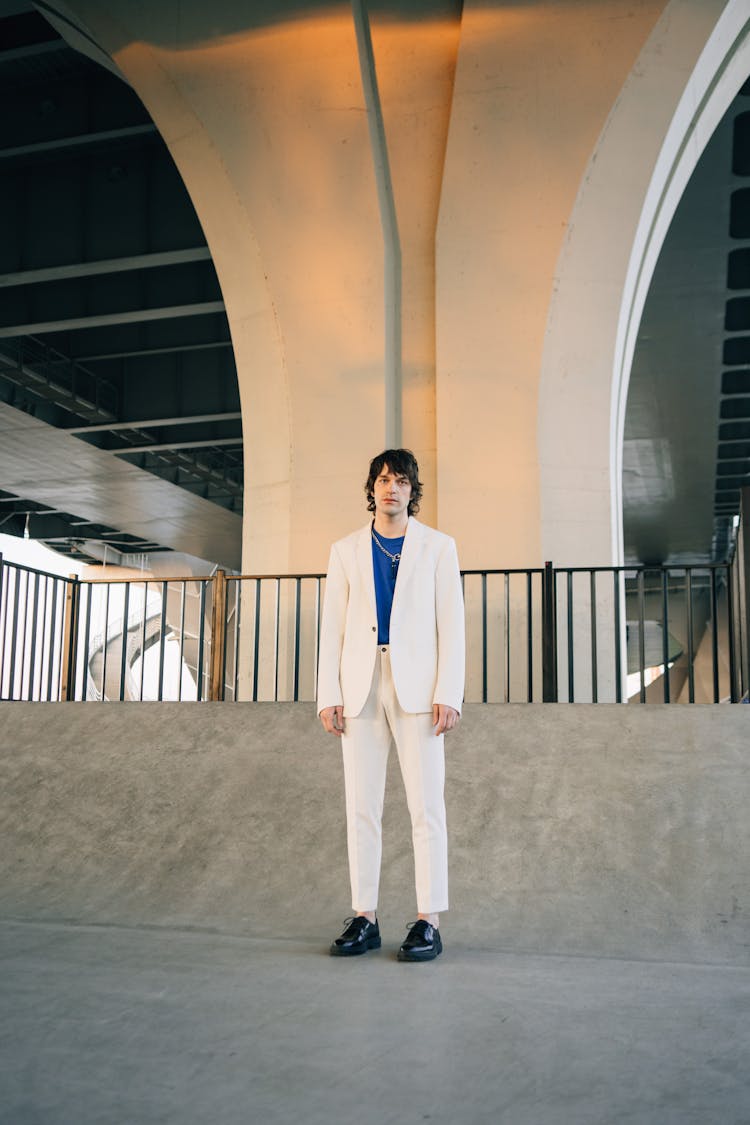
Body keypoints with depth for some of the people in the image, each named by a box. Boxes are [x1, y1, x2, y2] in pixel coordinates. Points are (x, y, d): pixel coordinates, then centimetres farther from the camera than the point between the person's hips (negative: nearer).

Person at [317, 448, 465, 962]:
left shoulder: (438, 546, 7)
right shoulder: (346, 550, 13)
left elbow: (452, 624, 1)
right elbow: (332, 626, 10)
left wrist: (448, 694, -9)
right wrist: (329, 696, 0)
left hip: (417, 688, -2)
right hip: (361, 690, 3)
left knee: (426, 808, -2)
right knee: (362, 808, 4)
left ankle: (429, 922, 4)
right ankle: (365, 918, 13)